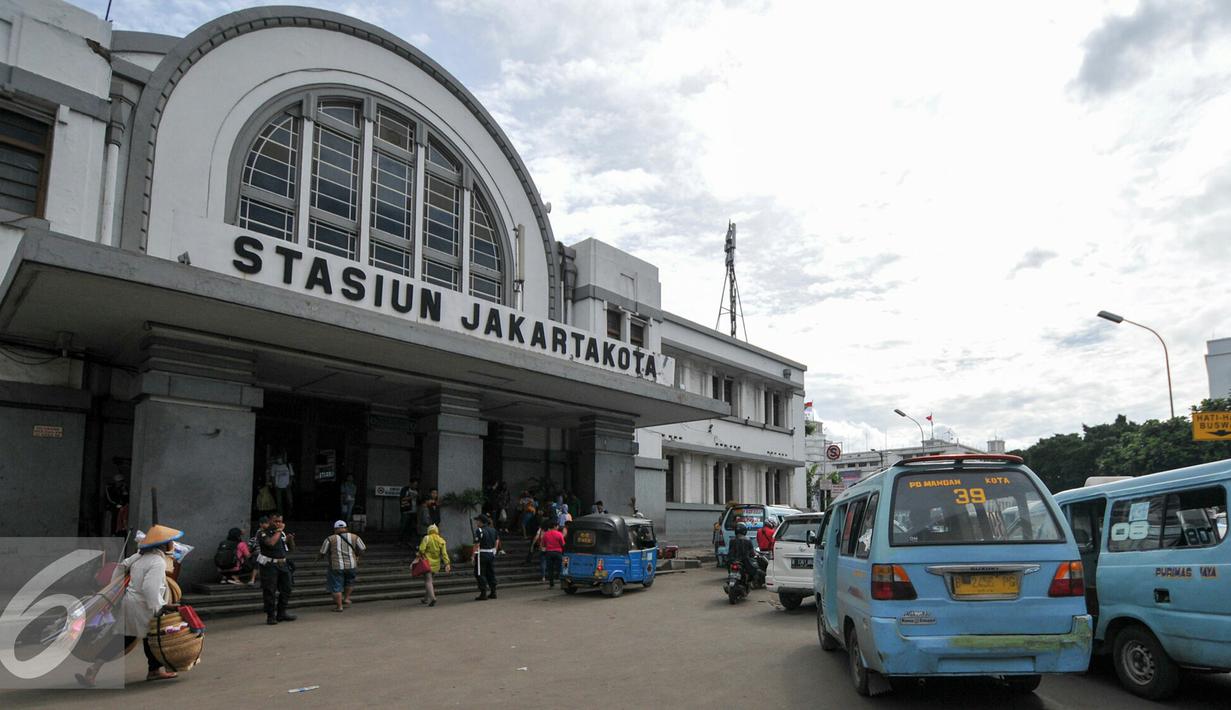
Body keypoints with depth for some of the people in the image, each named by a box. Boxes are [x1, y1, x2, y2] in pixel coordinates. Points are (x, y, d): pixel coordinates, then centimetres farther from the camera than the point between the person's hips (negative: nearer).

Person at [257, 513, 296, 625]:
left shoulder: (282, 533, 14)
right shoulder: (263, 533, -6)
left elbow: (291, 548, 20)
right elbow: (271, 543, -27)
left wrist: (291, 539, -1)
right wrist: (278, 531, -16)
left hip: (283, 565, 7)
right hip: (269, 566, -7)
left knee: (286, 589, 9)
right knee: (270, 592, -4)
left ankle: (281, 613, 20)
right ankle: (270, 616, 5)